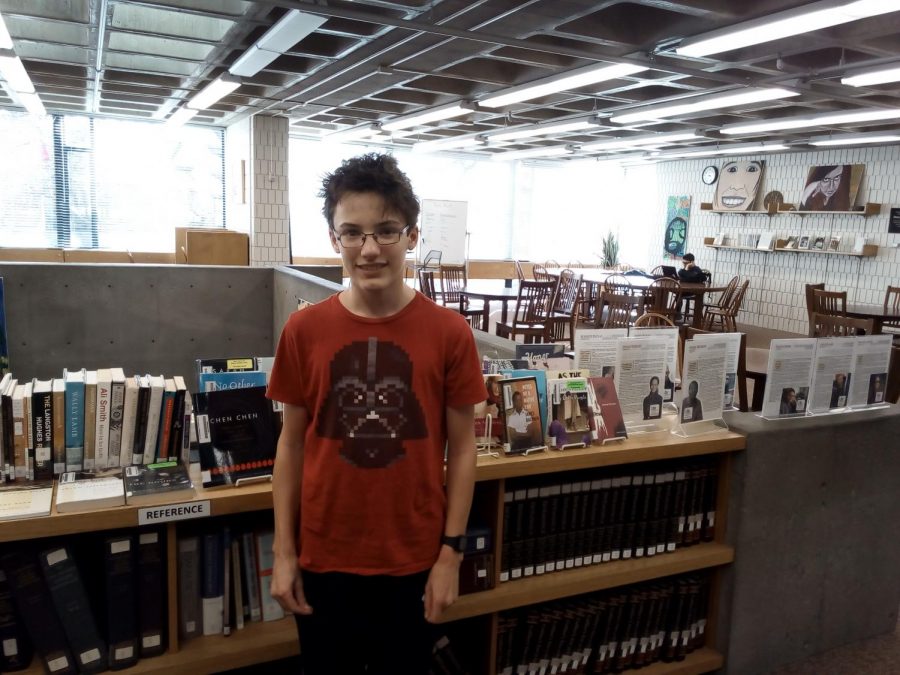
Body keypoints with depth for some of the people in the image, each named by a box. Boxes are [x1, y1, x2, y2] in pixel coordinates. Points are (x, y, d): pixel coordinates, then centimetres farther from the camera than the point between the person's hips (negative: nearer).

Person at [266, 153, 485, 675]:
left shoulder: (449, 332, -10)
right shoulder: (304, 330, -7)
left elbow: (462, 447, -4)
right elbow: (292, 444, 0)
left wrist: (451, 552, -4)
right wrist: (284, 552, 0)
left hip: (414, 561, -1)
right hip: (324, 559, 1)